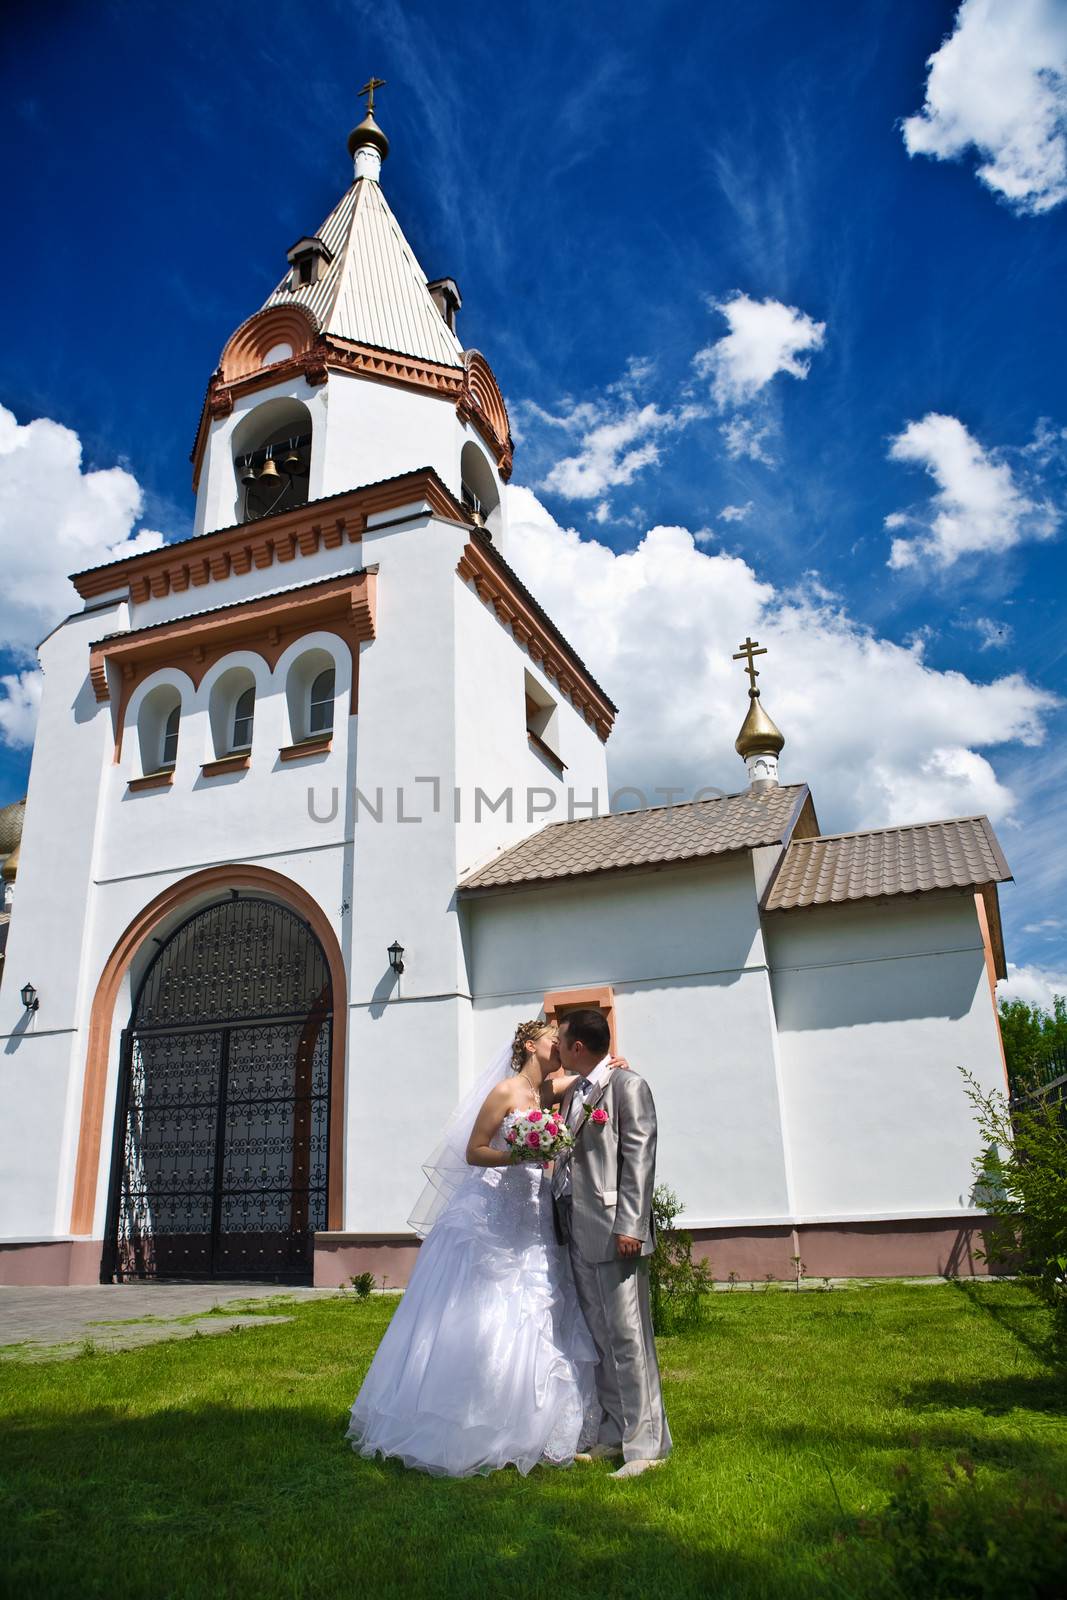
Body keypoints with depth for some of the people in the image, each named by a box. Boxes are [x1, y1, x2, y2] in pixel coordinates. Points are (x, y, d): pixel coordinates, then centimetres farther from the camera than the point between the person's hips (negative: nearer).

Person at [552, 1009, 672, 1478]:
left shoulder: (627, 1086, -7)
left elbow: (639, 1158, -13)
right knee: (599, 1337, 14)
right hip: (578, 1231, 8)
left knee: (627, 1335, -3)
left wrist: (630, 1225, -18)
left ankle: (647, 1443, 7)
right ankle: (613, 1434, 25)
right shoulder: (572, 1094, 17)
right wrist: (559, 1219, 14)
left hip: (613, 1230, -8)